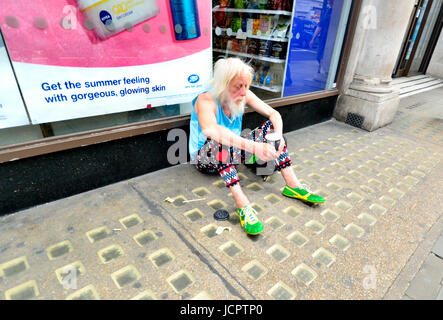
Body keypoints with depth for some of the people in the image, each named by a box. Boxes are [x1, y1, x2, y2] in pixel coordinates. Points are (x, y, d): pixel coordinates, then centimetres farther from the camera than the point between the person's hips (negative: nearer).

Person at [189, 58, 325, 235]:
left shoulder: (244, 96, -8)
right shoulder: (206, 100, -26)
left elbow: (273, 114, -7)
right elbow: (210, 129, -48)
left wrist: (278, 137, -29)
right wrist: (253, 147, -57)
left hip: (231, 154, 6)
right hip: (204, 159, -6)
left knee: (270, 126, -6)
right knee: (221, 141, -39)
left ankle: (293, 186, -10)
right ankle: (243, 206, -38)